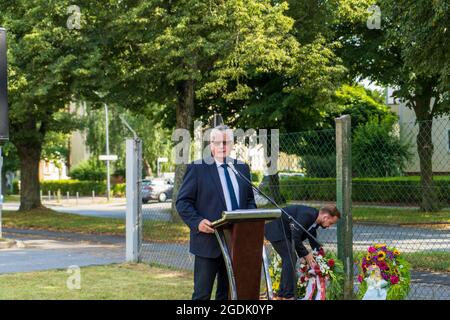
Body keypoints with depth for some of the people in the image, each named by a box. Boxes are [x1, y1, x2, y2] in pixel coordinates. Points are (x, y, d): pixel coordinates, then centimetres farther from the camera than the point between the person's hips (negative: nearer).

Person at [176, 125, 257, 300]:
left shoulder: (242, 168, 13)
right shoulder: (197, 168, -2)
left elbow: (250, 200, 19)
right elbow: (182, 202, -3)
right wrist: (197, 222, -19)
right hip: (209, 241, -5)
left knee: (228, 293, 11)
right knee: (202, 294, -2)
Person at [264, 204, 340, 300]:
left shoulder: (315, 220, 3)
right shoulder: (306, 215, -27)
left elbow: (314, 241, 17)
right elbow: (295, 237, -28)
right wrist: (306, 254, -18)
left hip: (283, 231, 10)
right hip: (275, 230, -10)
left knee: (290, 259, 10)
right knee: (290, 259, -16)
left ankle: (281, 295, 17)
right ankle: (288, 296, -15)